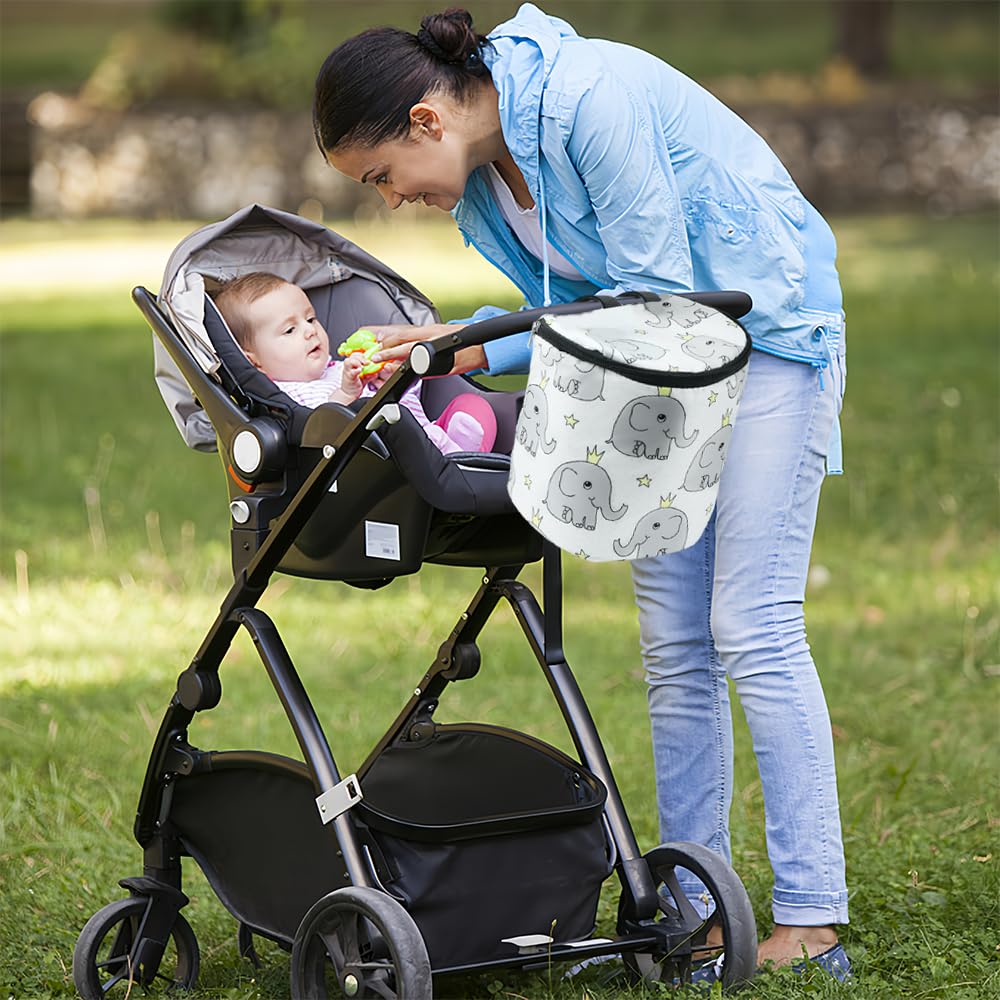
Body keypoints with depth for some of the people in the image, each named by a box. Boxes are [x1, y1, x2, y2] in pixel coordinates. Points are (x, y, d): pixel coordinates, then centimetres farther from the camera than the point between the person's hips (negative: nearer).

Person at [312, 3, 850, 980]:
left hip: (765, 331, -8)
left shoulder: (590, 100, -27)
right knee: (674, 646, 4)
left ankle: (811, 920, -9)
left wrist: (477, 349, -22)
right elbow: (574, 309, 6)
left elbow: (654, 294, -24)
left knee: (753, 628, -12)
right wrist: (452, 347, -10)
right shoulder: (477, 172, -1)